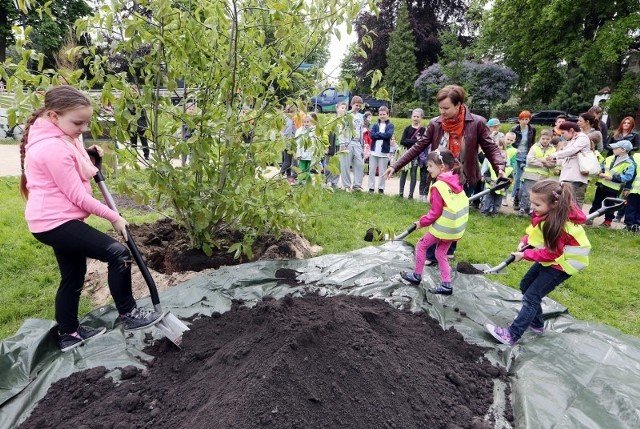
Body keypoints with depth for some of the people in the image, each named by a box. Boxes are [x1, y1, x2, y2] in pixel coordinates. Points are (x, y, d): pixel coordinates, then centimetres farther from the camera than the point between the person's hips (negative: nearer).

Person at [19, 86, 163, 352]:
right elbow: (77, 196, -20)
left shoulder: (58, 139, 11)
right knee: (118, 253, -16)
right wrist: (113, 217, -12)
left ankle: (68, 333, 31)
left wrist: (89, 159, 9)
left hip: (56, 221, 11)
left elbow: (76, 176, 25)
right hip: (56, 222, -11)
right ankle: (128, 315, -3)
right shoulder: (53, 148, -21)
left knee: (73, 275, 18)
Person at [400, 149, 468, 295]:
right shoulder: (455, 181, 3)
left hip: (443, 227, -8)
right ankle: (446, 285, 16)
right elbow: (463, 203, 12)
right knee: (441, 253, 17)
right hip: (455, 226, 8)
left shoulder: (438, 186, -20)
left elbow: (435, 212, -18)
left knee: (421, 245, 11)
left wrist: (422, 222, -4)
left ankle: (416, 276, 23)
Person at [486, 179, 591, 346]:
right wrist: (525, 241, -11)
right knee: (525, 285, 17)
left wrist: (525, 255, -22)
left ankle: (511, 335, -5)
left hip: (563, 262, -9)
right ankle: (537, 323, 34)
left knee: (531, 296, -10)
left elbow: (551, 254, -27)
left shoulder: (560, 225, -33)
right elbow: (535, 231, 6)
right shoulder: (545, 213, -10)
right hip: (550, 256, 9)